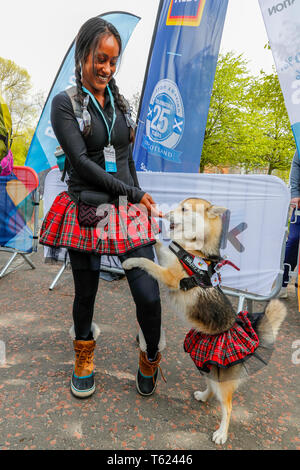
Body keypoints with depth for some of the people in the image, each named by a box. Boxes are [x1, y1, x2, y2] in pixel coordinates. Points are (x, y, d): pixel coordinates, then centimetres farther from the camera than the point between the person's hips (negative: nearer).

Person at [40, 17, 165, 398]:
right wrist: (133, 193, -11)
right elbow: (81, 160, -11)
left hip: (128, 212, 3)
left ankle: (149, 360, 25)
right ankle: (84, 359, 41)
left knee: (149, 296, -6)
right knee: (85, 295, 12)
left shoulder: (118, 102, 14)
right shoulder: (65, 104, 0)